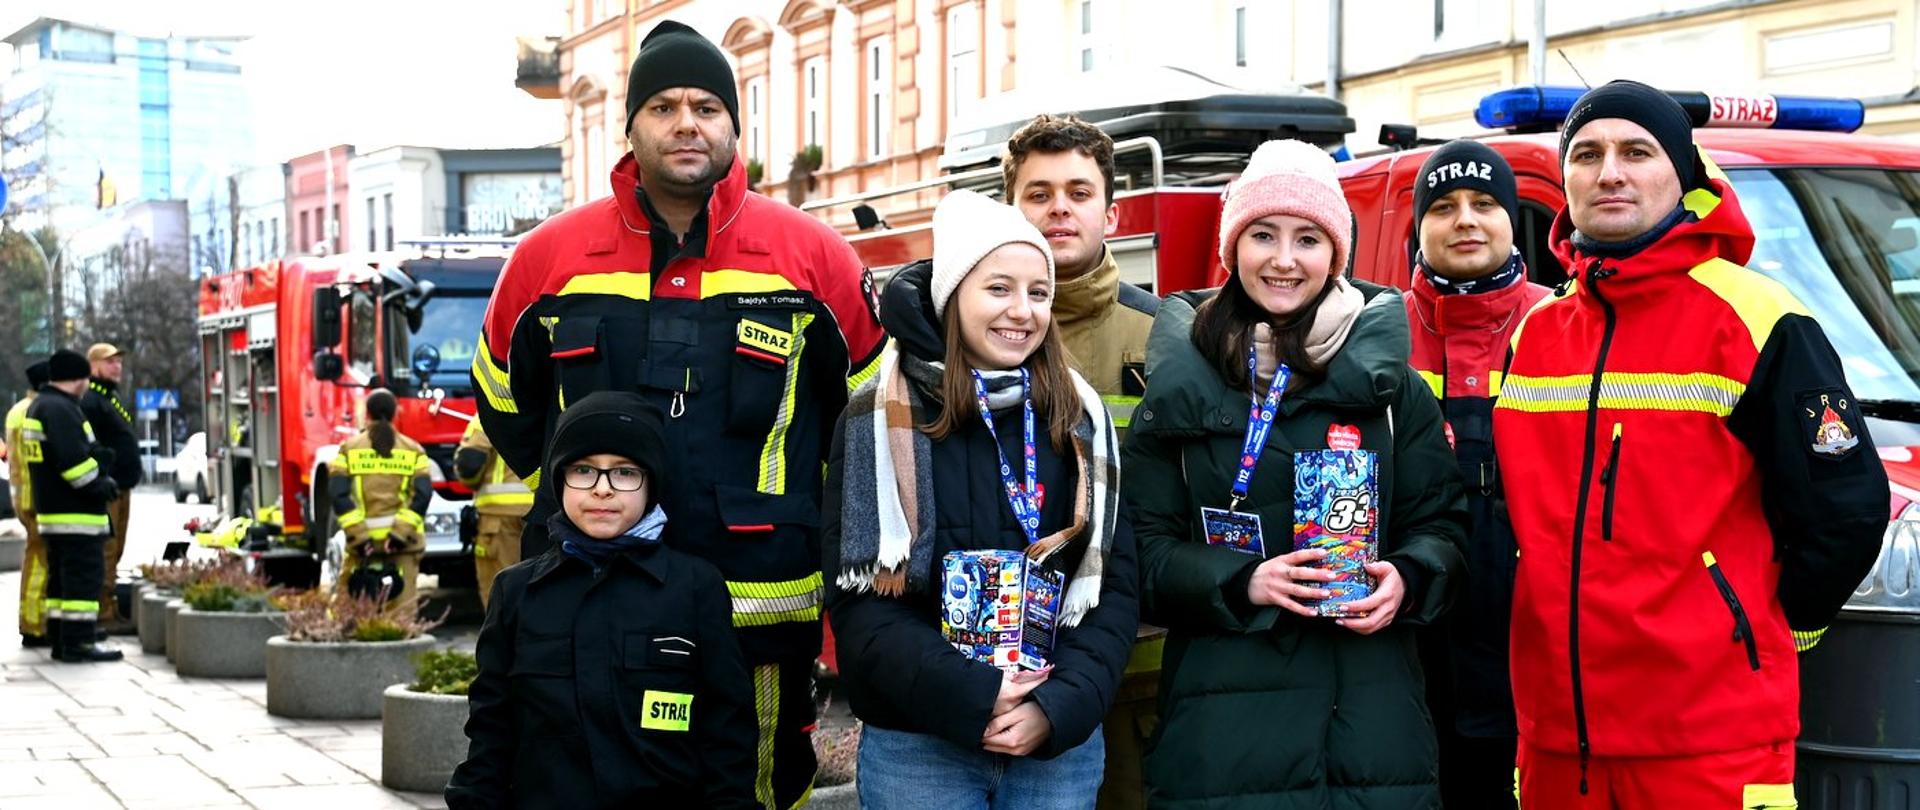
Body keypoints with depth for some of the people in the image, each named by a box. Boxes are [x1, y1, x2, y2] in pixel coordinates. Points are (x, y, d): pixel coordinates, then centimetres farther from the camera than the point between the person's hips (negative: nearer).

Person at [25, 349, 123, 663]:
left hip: (50, 509, 11)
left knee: (61, 577, 15)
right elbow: (72, 459, -24)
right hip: (75, 513, -11)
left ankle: (60, 640, 19)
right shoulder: (60, 410, -17)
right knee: (84, 576, -8)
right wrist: (99, 486, -11)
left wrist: (99, 463, 9)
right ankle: (78, 643, -9)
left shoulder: (40, 406, 18)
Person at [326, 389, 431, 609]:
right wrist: (401, 531, -9)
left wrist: (357, 534, -7)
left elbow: (338, 493, -5)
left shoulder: (349, 448, 6)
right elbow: (422, 493, -5)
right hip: (403, 540, 0)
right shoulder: (413, 450, 7)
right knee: (402, 606, -1)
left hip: (363, 538, 0)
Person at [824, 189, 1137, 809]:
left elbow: (1115, 584, 3)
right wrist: (971, 701, -16)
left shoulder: (1083, 421, 6)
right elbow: (857, 597, -7)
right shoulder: (881, 419, -3)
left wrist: (1060, 708, -12)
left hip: (1063, 745, 2)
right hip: (918, 746, -2)